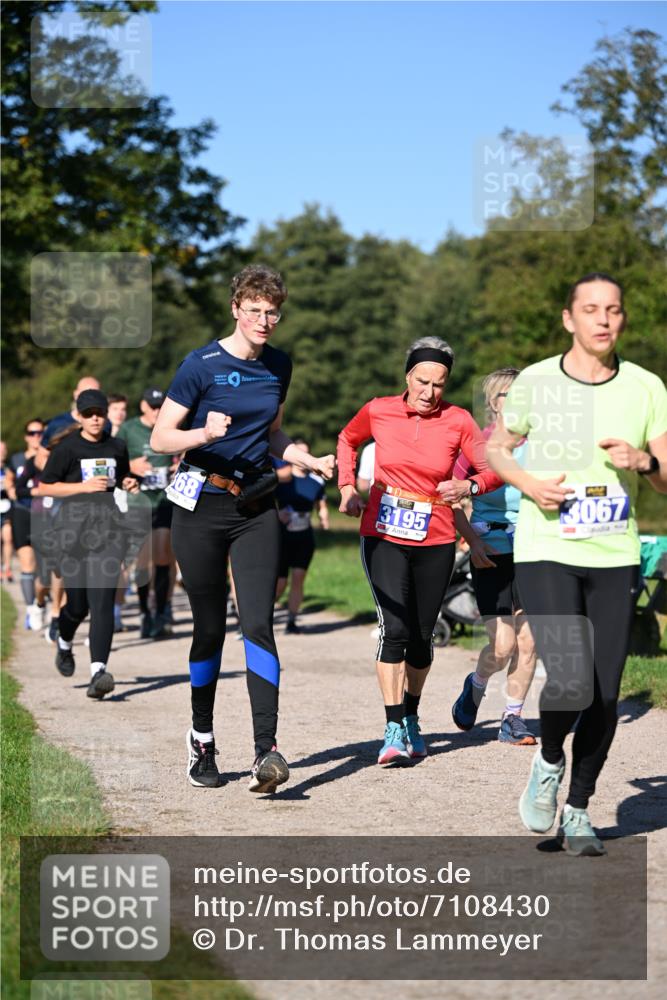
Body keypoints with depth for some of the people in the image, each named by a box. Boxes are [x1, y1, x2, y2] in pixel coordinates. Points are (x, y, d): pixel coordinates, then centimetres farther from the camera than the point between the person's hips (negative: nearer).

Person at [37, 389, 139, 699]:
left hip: (107, 528, 2)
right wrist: (84, 486, -13)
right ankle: (64, 644, 40)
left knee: (102, 600, -12)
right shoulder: (66, 448, -2)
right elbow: (44, 487, -2)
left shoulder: (116, 448, 11)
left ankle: (98, 670, -19)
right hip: (74, 527, -2)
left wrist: (128, 484, 4)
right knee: (77, 603, 5)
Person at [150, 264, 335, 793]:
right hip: (203, 509, -3)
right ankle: (201, 742, 22)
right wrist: (204, 433, -24)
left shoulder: (279, 365, 9)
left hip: (258, 509, 3)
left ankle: (266, 750, -16)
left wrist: (313, 462, 6)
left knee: (259, 625, -10)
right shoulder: (202, 365, -7)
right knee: (210, 627, 5)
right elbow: (160, 438, -6)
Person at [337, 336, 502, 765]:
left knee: (421, 635, 8)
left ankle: (411, 718, 29)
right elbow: (347, 441, 19)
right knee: (394, 628, -15)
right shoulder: (378, 411, -1)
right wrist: (348, 488, 8)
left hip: (435, 541, 1)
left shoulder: (458, 421, -3)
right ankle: (394, 729, -14)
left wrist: (470, 486, -20)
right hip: (384, 536, -1)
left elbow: (493, 470, 0)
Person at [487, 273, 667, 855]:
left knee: (605, 696, 3)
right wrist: (528, 482, -8)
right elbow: (495, 446, 11)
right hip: (546, 552, -2)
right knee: (571, 682, -17)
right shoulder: (536, 382, -2)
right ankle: (549, 762, 15)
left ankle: (578, 809, 24)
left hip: (615, 558, 3)